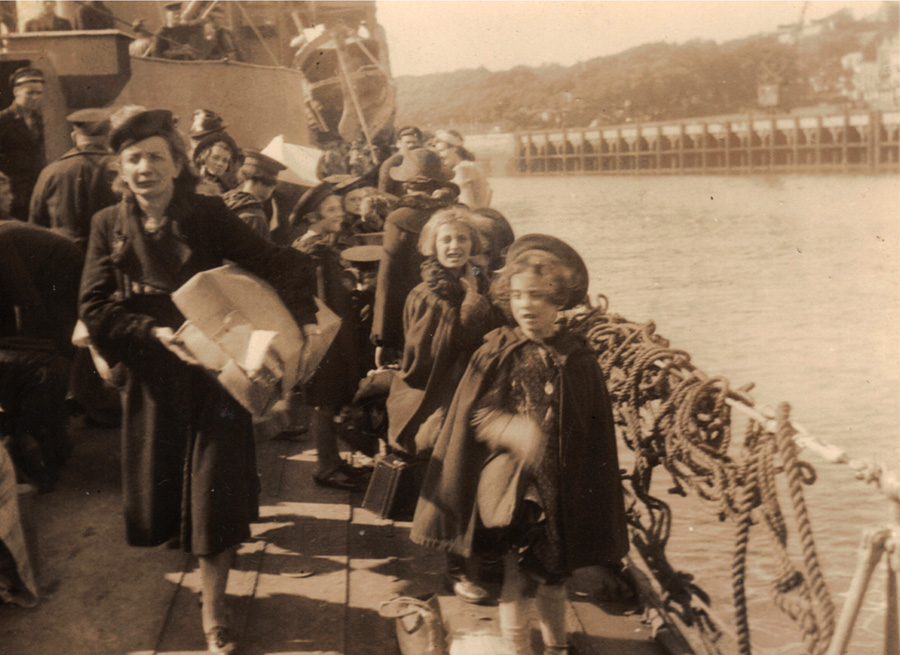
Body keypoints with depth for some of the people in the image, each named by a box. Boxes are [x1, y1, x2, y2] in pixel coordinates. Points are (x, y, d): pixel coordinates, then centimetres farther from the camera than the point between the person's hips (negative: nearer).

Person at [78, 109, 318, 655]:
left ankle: (214, 609, 13)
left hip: (215, 365, -2)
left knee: (216, 485, -1)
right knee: (160, 480, 13)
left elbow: (275, 263, -11)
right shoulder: (110, 227, 0)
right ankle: (176, 532, 49)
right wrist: (155, 332, -19)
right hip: (152, 376, 2)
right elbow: (95, 308, -5)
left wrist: (301, 316, -27)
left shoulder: (210, 215, -6)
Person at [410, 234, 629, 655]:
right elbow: (475, 415, -4)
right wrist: (515, 432, -22)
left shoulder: (578, 359, -1)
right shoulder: (498, 351, -4)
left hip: (561, 487, 2)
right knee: (515, 576, -3)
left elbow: (595, 434, 4)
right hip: (509, 482, -2)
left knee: (553, 574, 15)